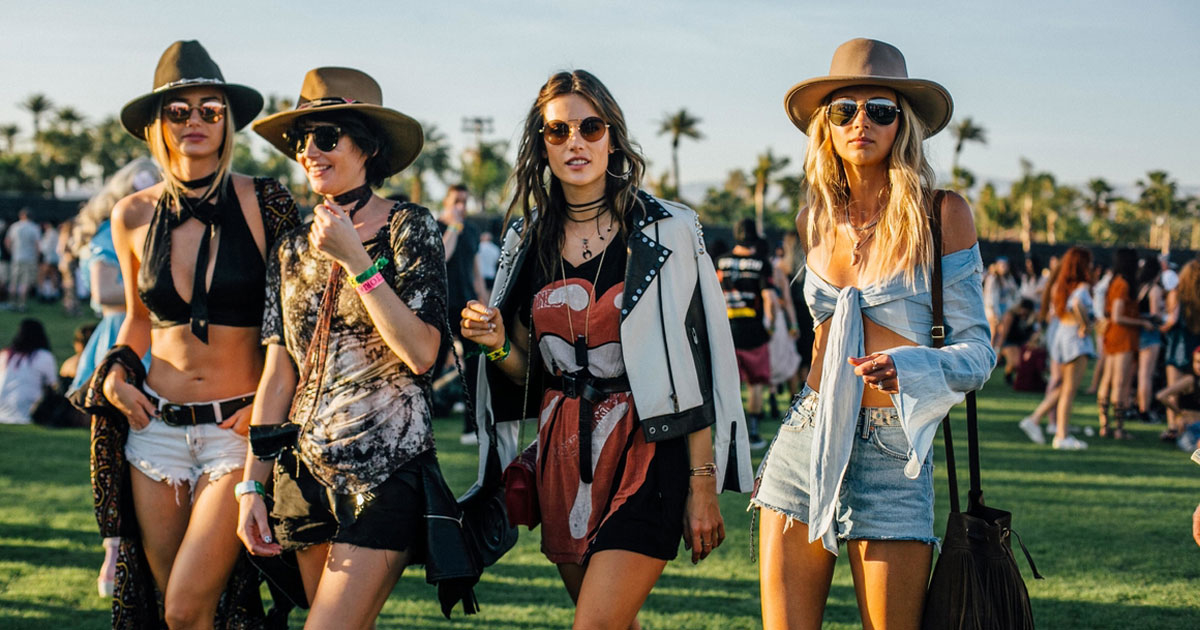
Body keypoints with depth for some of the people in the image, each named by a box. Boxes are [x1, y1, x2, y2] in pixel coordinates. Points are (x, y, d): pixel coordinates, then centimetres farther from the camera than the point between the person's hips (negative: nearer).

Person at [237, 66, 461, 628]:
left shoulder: (408, 229, -4)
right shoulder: (292, 250, 10)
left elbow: (422, 353, -15)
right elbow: (278, 376, 10)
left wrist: (353, 258, -17)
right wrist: (251, 485, 6)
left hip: (385, 467, -5)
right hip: (306, 469, 5)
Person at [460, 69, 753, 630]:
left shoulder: (666, 231, -6)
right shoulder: (527, 241, 8)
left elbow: (697, 366, -7)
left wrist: (703, 487, -10)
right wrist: (497, 347, -7)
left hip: (647, 450, -5)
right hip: (565, 454, 5)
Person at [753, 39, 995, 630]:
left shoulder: (941, 214, -4)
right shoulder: (814, 220, 9)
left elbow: (977, 349, -6)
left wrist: (904, 368, -24)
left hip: (894, 455, -4)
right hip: (805, 447, 4)